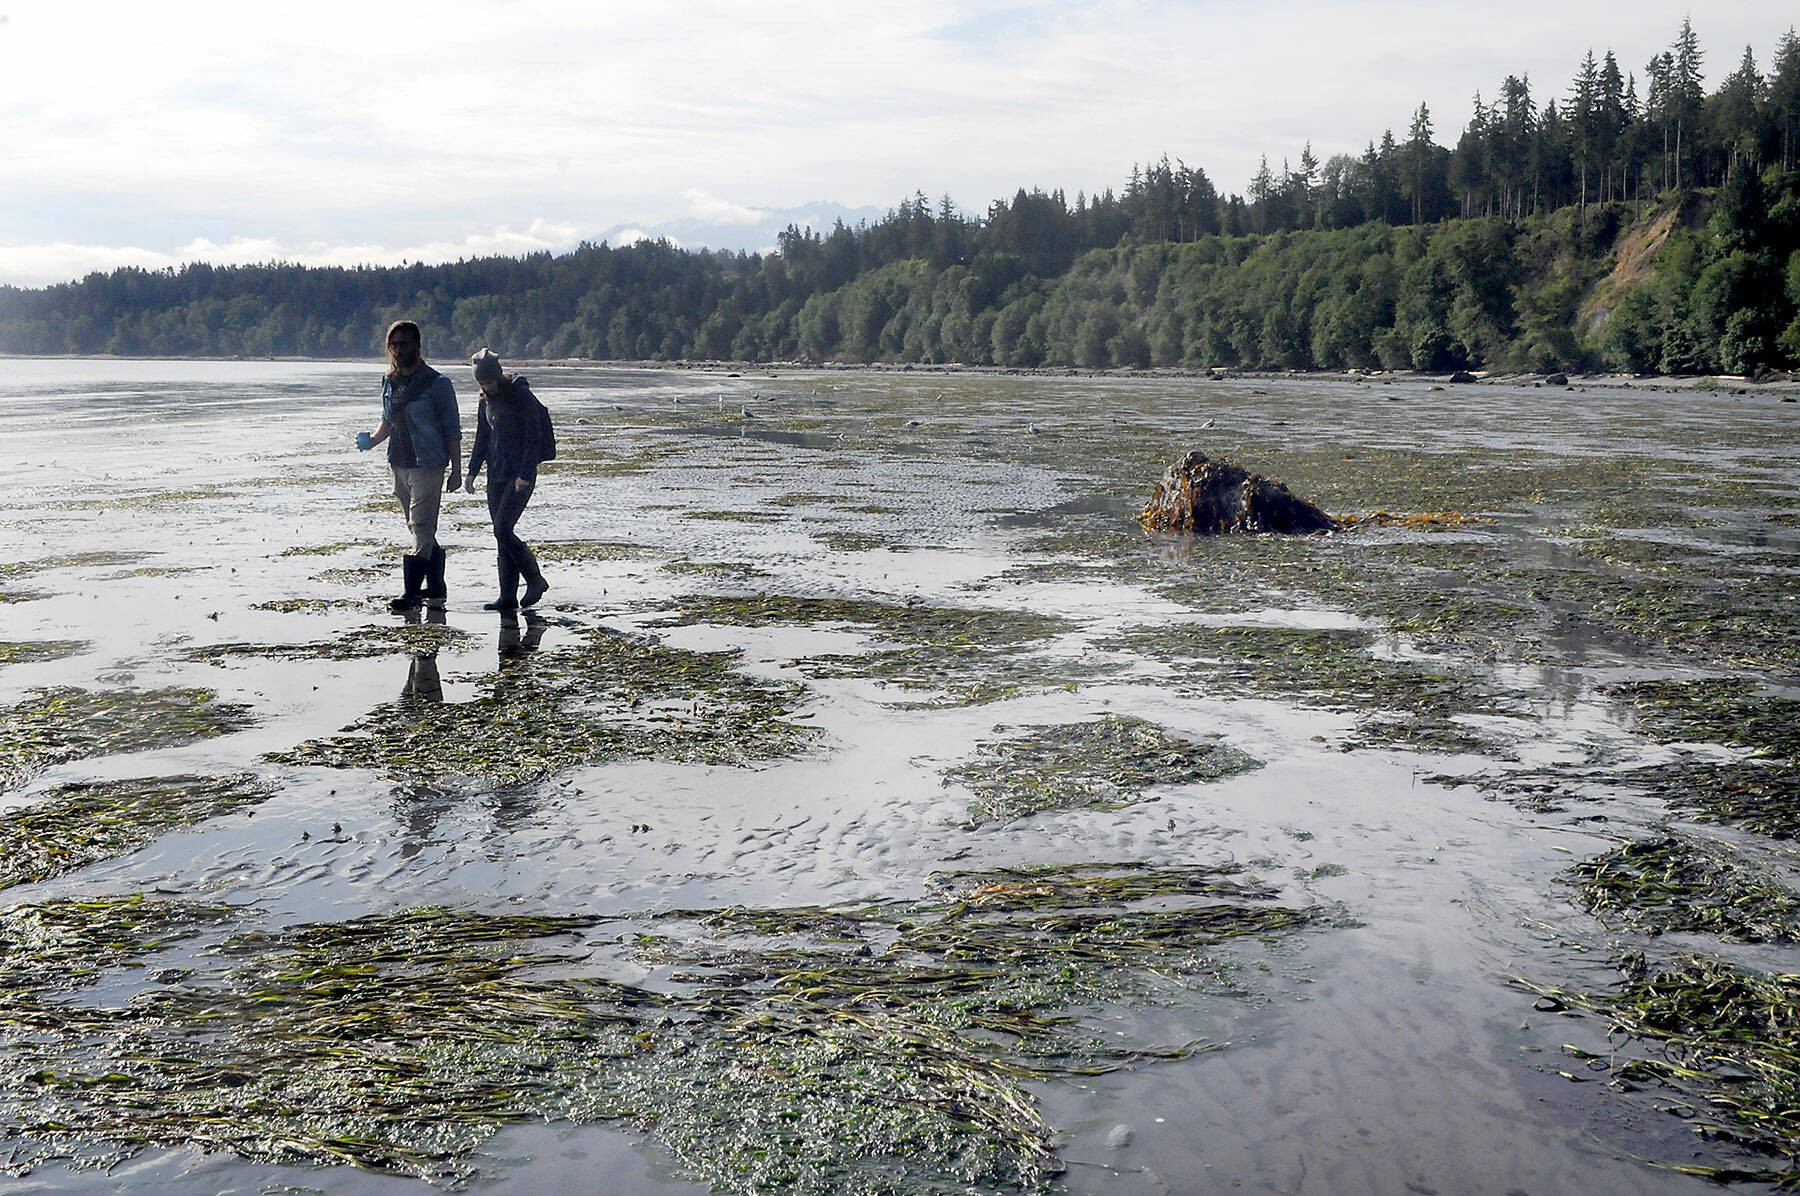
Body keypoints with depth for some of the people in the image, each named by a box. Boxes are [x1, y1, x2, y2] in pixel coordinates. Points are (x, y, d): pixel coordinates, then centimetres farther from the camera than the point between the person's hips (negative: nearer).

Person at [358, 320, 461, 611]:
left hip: (428, 464, -7)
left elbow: (452, 430, -5)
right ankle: (435, 587, 22)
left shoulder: (437, 384, -7)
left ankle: (413, 591, -12)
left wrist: (456, 470, -8)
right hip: (400, 464, 7)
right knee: (418, 528, 12)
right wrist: (371, 440, 3)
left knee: (422, 527, -10)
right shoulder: (389, 382, 12)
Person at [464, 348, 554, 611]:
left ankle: (535, 580, 2)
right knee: (501, 533, 5)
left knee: (503, 530, -15)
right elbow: (482, 437, 20)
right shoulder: (487, 399, 11)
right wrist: (472, 470, 14)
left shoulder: (522, 397, -12)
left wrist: (525, 475, -19)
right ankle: (508, 597, 9)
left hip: (520, 476, -8)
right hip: (496, 476, 8)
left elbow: (534, 439, -14)